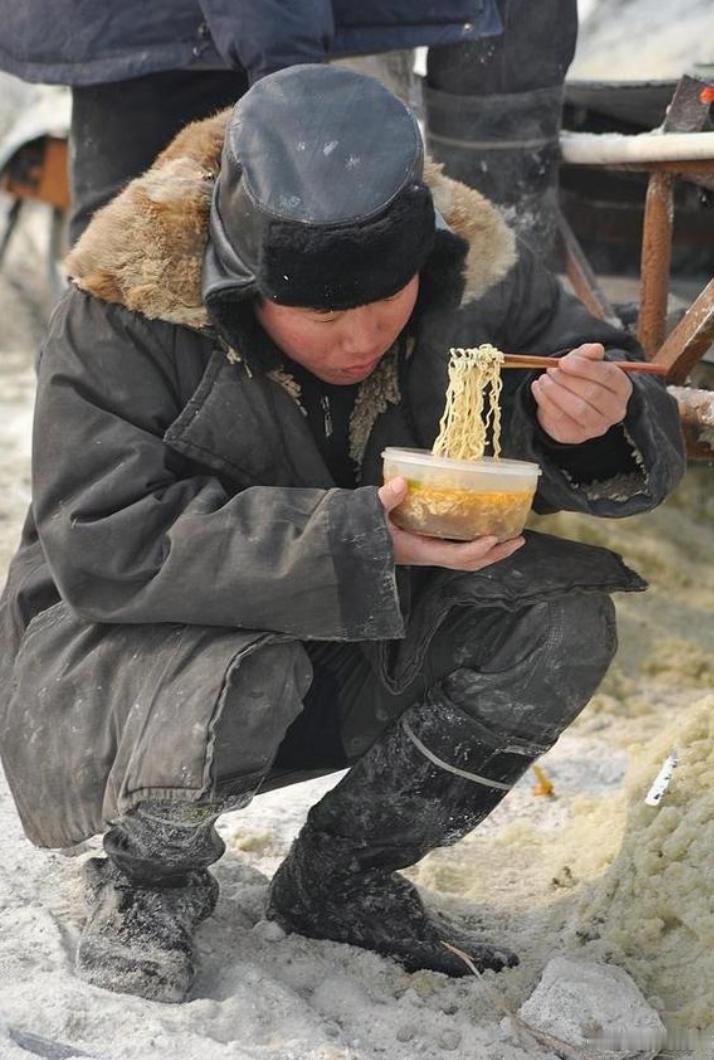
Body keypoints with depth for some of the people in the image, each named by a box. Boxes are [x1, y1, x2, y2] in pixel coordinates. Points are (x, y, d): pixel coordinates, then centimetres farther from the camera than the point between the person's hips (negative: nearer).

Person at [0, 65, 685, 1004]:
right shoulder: (127, 312, -25)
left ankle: (340, 880, 2)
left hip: (360, 658, 5)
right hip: (126, 640, -4)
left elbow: (642, 442, -5)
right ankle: (150, 880, -1)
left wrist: (587, 426, -32)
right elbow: (106, 546, -33)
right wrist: (363, 536, -40)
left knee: (562, 621, -18)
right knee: (236, 680, -38)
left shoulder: (471, 272, -14)